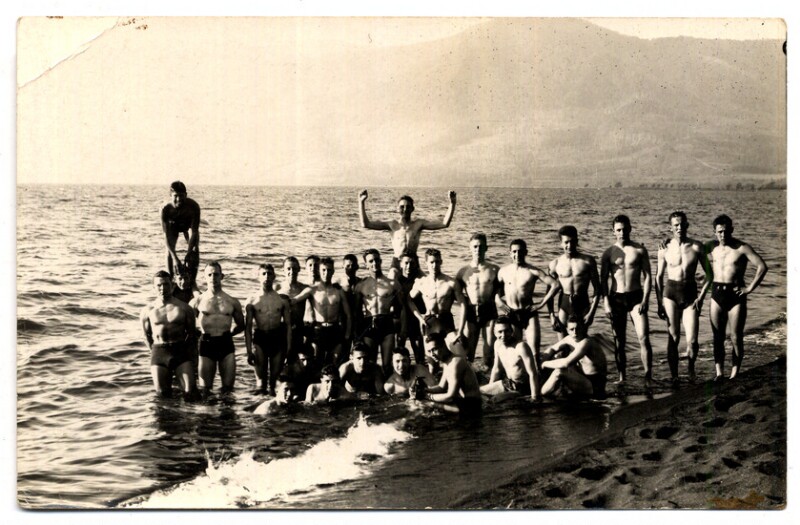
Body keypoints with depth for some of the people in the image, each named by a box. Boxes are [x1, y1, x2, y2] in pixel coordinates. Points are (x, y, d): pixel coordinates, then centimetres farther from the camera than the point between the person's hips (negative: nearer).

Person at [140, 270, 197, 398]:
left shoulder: (184, 308, 2)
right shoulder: (148, 310, 4)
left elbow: (191, 332, 9)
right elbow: (146, 335, 12)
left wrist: (182, 349, 7)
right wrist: (154, 351, 8)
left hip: (181, 350, 0)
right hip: (158, 351, 0)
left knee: (189, 392, -10)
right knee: (162, 393, -4)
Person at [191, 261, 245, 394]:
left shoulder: (232, 302, 9)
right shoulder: (198, 301, 5)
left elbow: (241, 325, 20)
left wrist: (229, 333, 8)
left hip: (226, 344, 1)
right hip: (206, 344, -1)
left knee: (228, 387, 0)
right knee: (204, 389, 1)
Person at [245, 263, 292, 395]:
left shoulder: (282, 300, 4)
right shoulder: (252, 301, 1)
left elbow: (288, 324, 6)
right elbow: (247, 327, 3)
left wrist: (289, 348, -1)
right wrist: (249, 351, -3)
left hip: (278, 339, 1)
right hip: (259, 339, -1)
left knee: (274, 377, 4)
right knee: (260, 379, -2)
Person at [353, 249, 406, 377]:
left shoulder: (392, 283, 8)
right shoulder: (361, 285, 9)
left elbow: (402, 308, 9)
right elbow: (357, 311, 12)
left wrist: (403, 329, 0)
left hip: (387, 324, -1)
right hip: (369, 324, 1)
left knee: (387, 364, -3)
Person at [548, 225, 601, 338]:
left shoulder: (588, 261, -1)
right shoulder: (555, 263, 1)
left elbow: (597, 288, 2)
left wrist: (591, 312, -6)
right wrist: (552, 315, -1)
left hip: (582, 304, -1)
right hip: (564, 303, 1)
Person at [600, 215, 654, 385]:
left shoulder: (639, 250, 3)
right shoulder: (609, 253, 4)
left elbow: (647, 276, 2)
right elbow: (603, 280, 4)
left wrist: (645, 299, -8)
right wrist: (606, 303, -6)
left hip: (636, 296, -1)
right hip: (616, 298, 1)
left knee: (644, 338, -12)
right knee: (619, 341, 5)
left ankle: (648, 376, -10)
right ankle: (621, 377, 14)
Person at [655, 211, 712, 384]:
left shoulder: (697, 247, -1)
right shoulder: (665, 249, 1)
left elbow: (708, 274, 4)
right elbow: (659, 277, 7)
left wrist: (701, 297, -5)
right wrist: (659, 303, 4)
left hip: (690, 293, 0)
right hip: (671, 293, 0)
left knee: (692, 341, -5)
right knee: (673, 338, 0)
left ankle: (691, 367, 24)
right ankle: (674, 376, 12)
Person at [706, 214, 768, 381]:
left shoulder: (742, 248, -7)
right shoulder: (712, 247, 6)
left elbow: (762, 267, -10)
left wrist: (749, 288, -12)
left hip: (736, 295, -3)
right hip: (717, 294, 3)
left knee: (737, 338, 2)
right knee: (718, 337, 4)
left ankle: (734, 373, 10)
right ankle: (719, 373, 10)